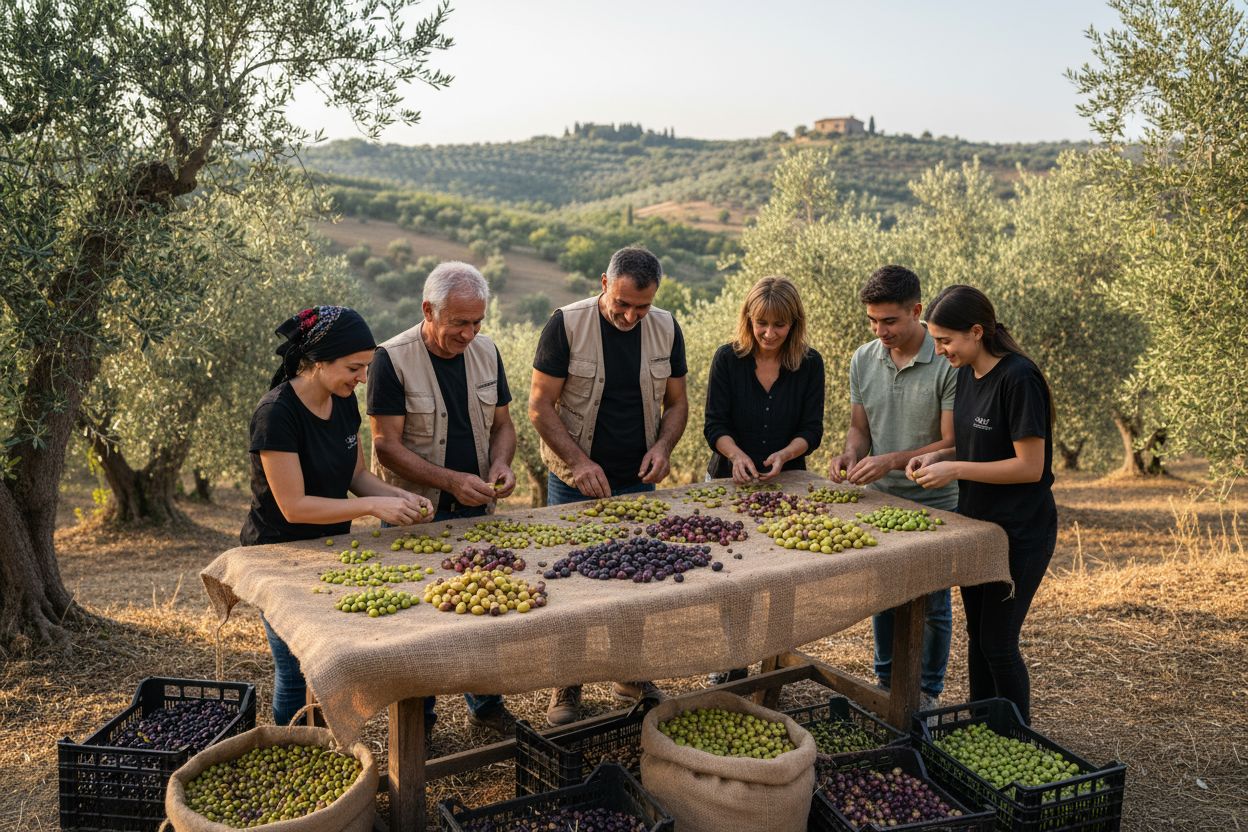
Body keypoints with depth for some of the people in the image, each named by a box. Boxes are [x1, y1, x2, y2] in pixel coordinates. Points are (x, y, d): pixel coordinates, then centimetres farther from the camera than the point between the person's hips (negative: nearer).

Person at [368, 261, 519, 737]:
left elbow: (502, 423, 11)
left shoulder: (486, 353, 2)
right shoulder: (393, 359, -14)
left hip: (477, 510, 5)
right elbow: (386, 445, -16)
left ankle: (485, 704, 33)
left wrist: (500, 464, -10)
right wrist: (451, 480, -25)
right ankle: (417, 719, 25)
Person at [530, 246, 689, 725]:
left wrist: (663, 446, -12)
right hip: (575, 483, -3)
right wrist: (579, 461, -20)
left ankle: (632, 677, 30)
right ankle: (567, 687, 21)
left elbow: (676, 402, 8)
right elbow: (540, 406, -11)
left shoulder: (666, 330, 0)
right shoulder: (567, 325, -11)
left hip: (638, 483, 3)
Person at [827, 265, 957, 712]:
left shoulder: (948, 364, -17)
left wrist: (892, 461, -28)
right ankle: (887, 682, 34)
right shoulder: (863, 360, 0)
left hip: (934, 505, -4)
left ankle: (927, 690, 28)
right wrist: (849, 455, -13)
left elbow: (952, 442, -18)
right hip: (880, 502, 5)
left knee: (931, 604, 10)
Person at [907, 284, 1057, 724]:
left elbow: (1029, 466, -22)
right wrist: (938, 456, -3)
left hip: (1019, 533, -8)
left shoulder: (1018, 379, -21)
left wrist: (954, 468, -21)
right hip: (977, 523, 9)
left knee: (999, 643, 0)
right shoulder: (967, 374, 5)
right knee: (977, 636, 18)